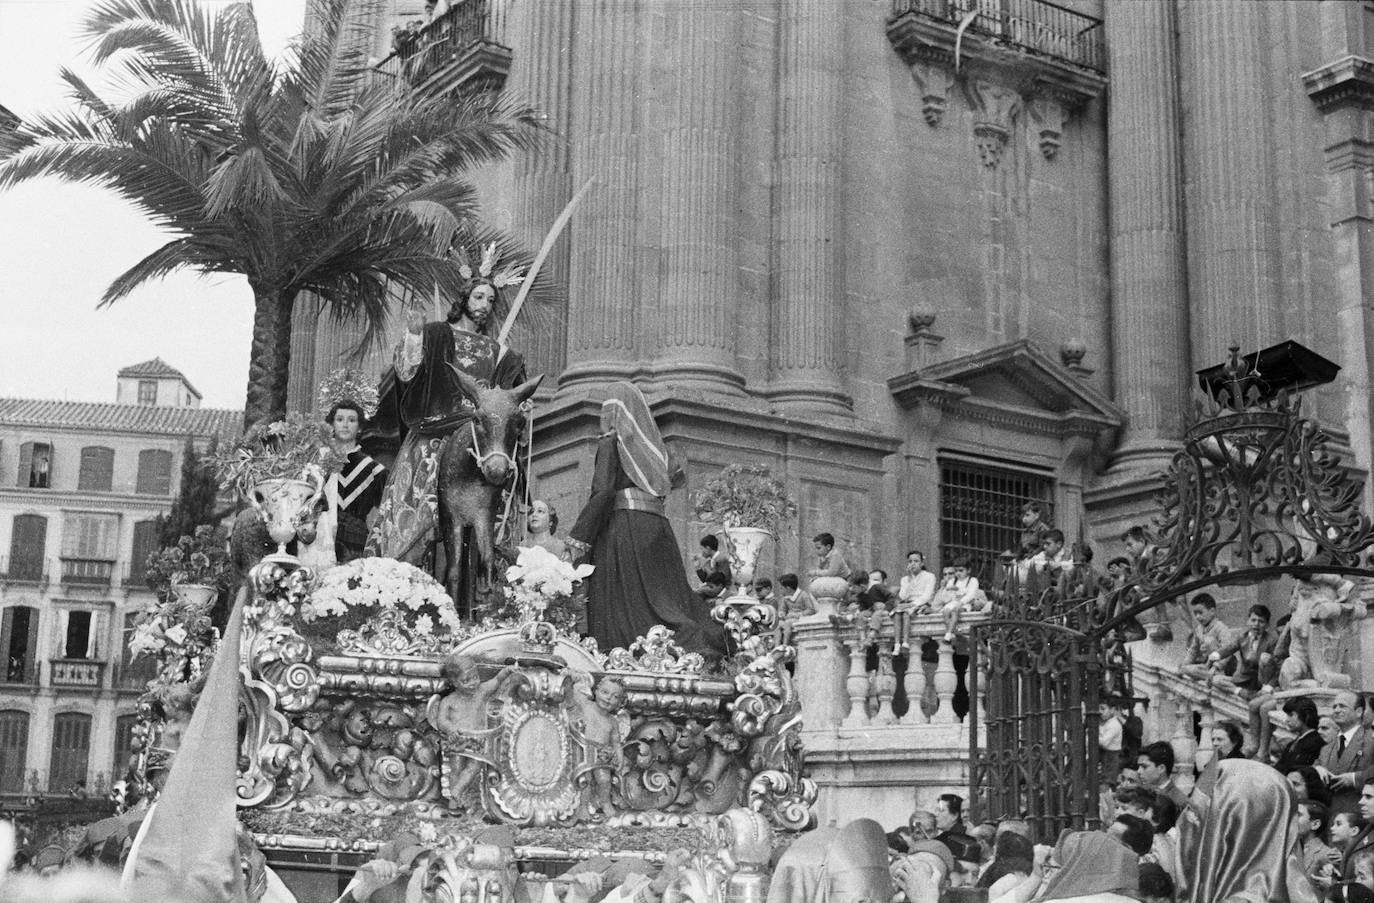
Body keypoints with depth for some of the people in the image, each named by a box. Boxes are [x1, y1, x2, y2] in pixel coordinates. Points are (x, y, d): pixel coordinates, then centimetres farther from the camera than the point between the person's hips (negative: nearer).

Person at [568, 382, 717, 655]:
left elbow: (603, 492, -12)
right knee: (663, 600, 4)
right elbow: (655, 489, 15)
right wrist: (670, 480, 37)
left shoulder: (611, 442, -1)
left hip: (622, 524, -6)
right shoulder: (649, 443, 17)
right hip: (657, 523, 6)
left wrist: (579, 539, -14)